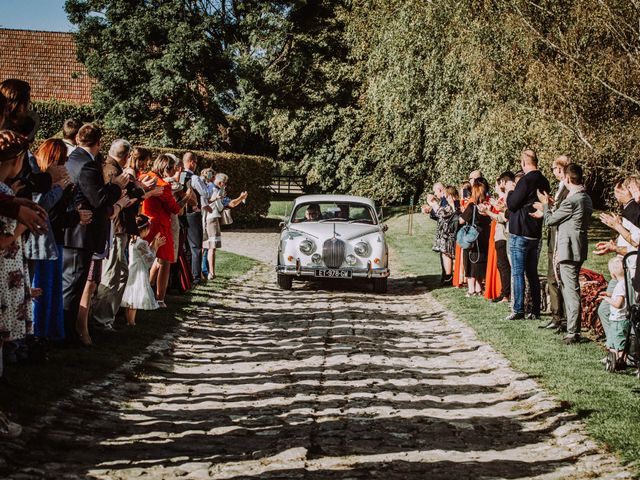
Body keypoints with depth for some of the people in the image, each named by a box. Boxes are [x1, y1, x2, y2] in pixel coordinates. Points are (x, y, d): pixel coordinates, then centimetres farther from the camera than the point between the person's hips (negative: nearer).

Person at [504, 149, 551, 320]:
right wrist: (515, 190, 17)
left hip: (520, 233, -8)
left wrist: (509, 190, 3)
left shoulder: (526, 180, -17)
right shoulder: (544, 181, 9)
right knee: (532, 273, 12)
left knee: (517, 273, -3)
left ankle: (518, 310, -4)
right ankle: (535, 311, 14)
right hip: (535, 234, 8)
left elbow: (512, 204, -15)